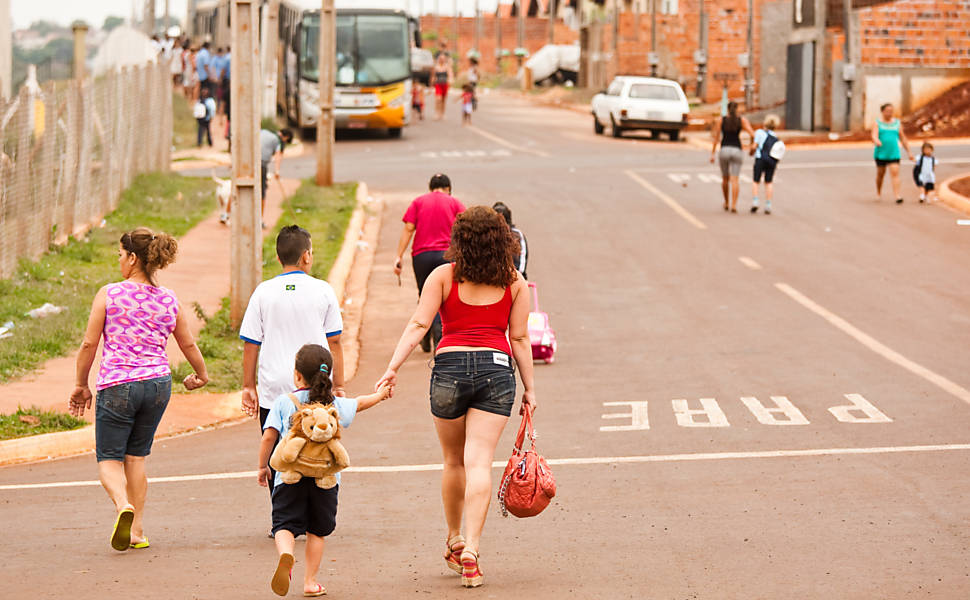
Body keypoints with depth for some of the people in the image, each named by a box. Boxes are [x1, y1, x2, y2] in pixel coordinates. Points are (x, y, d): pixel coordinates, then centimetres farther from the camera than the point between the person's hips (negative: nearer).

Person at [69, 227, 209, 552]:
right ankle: (137, 530, 14)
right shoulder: (169, 301, 5)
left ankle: (124, 505, -25)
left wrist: (81, 385, 8)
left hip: (117, 385, -4)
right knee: (136, 456, 17)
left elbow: (89, 344, -4)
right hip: (158, 382, 4)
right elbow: (189, 345, 17)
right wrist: (201, 375, 35)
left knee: (109, 459, 5)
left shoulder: (109, 294, -6)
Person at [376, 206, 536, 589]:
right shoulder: (515, 283, 7)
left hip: (450, 367, 0)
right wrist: (529, 388, 13)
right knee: (479, 461, -5)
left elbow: (418, 324, -4)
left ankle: (454, 541, 29)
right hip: (497, 369, 0)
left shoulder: (443, 276, 4)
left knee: (454, 461, 16)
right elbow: (520, 339, 7)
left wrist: (393, 368, -6)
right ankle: (471, 548, -17)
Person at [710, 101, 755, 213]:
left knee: (725, 178, 19)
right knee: (734, 180, -4)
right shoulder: (742, 120, 2)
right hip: (737, 151, -1)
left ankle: (726, 203, 30)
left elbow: (716, 138, 0)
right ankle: (734, 205, -16)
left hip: (724, 150, 1)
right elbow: (752, 133, -9)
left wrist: (712, 153, 3)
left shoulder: (720, 120, 3)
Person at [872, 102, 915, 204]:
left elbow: (903, 139, 14)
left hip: (894, 154, 1)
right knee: (880, 173, 11)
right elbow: (874, 136, -15)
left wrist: (909, 152, 14)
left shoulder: (897, 123, 9)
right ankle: (878, 193, 34)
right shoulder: (878, 123, 1)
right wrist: (877, 141, -38)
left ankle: (898, 196, -23)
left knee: (895, 173, -13)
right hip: (881, 153, -1)